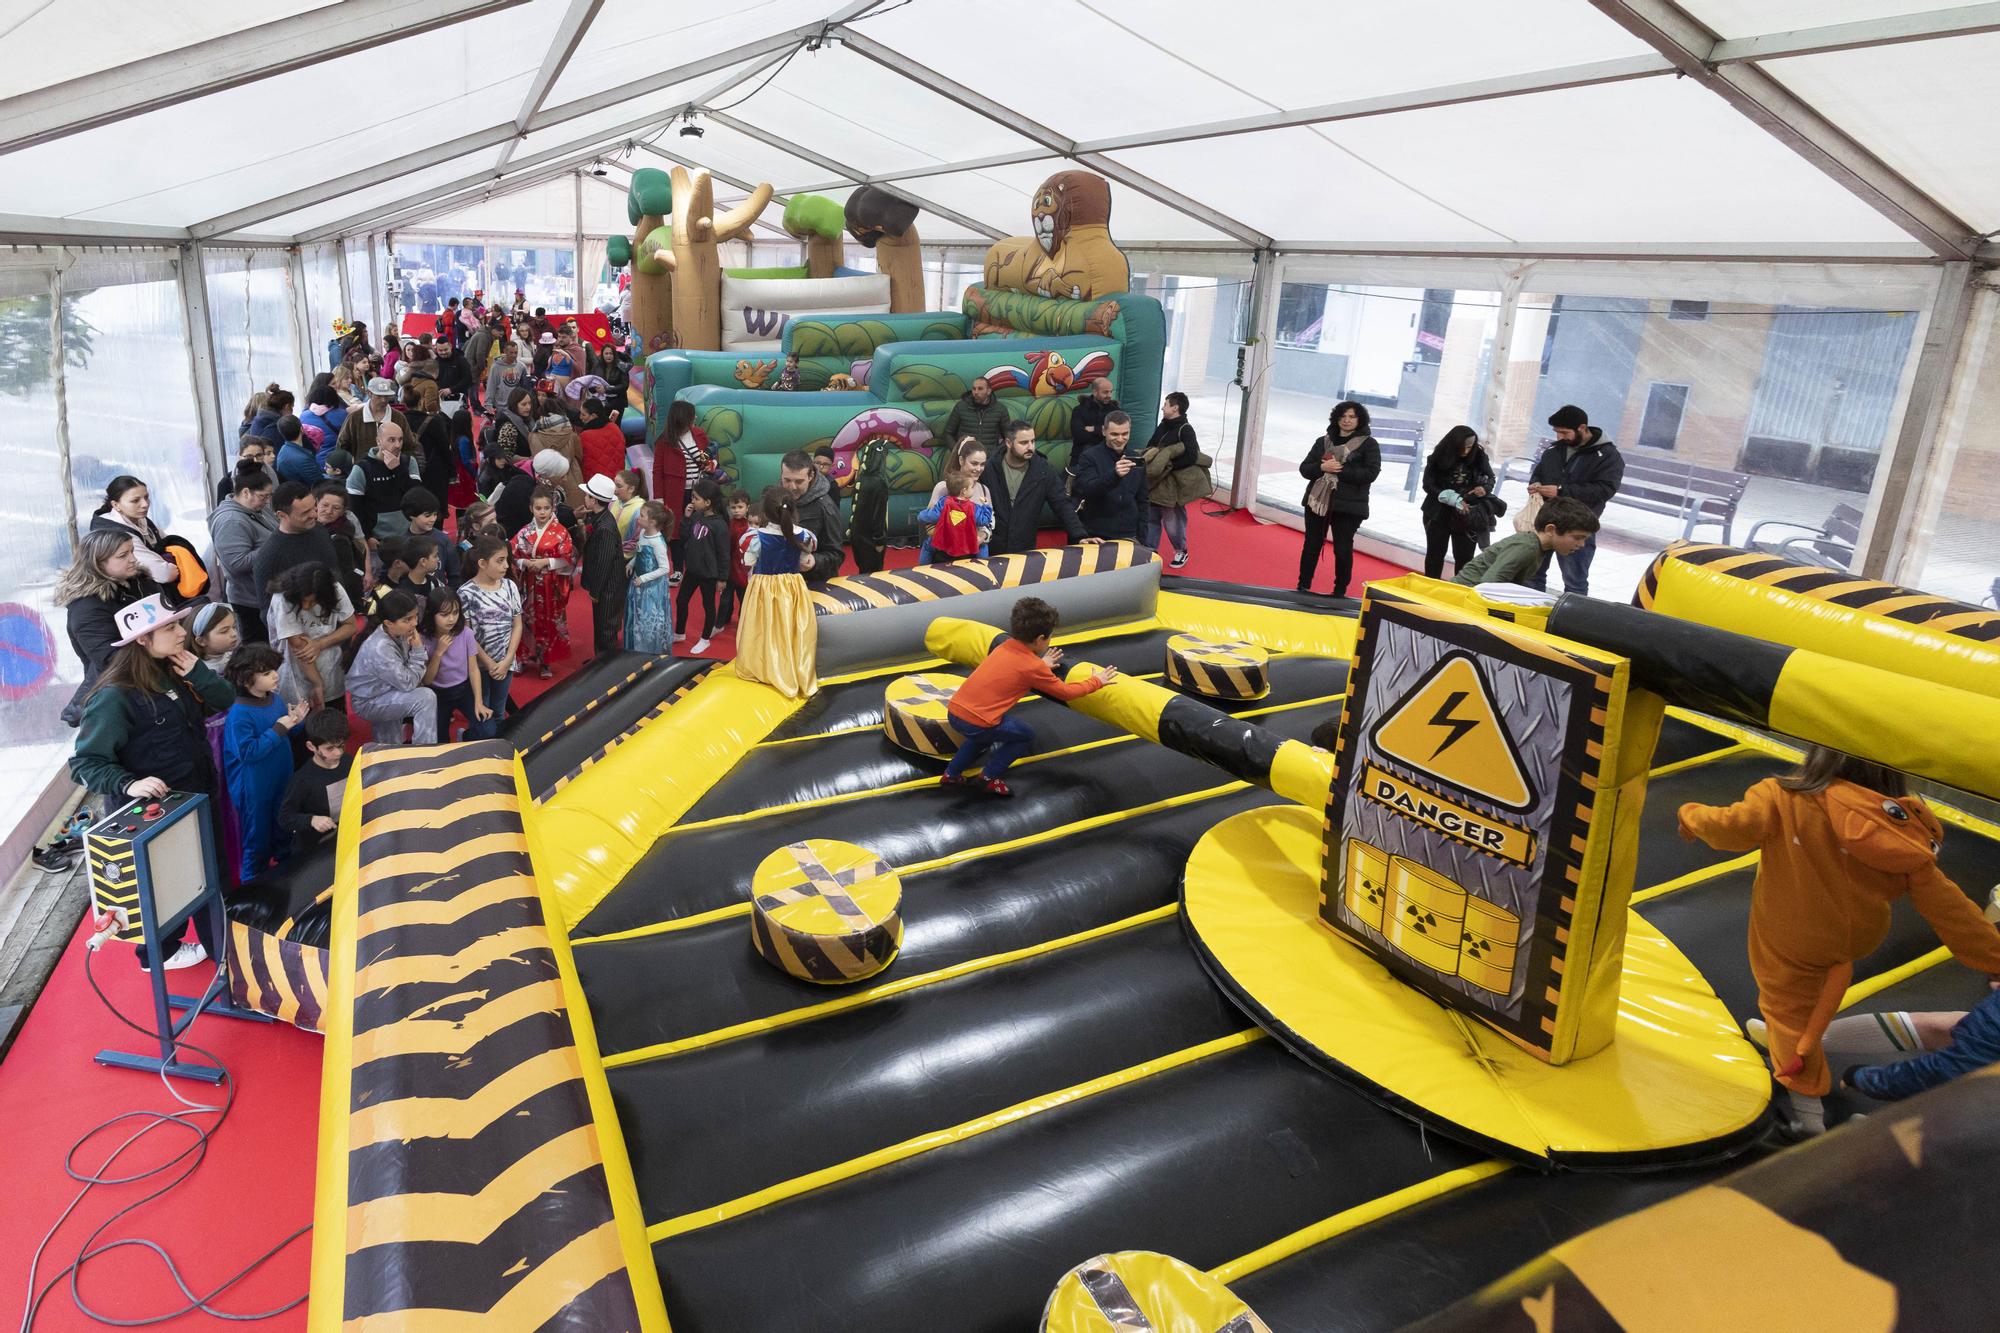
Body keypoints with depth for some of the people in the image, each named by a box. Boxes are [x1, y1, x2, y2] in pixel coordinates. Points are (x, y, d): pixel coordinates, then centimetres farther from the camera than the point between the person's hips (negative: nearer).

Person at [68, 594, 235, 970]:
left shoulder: (175, 672, -2)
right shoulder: (115, 696, -24)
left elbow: (226, 700, 0)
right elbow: (85, 762, -23)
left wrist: (197, 672, -15)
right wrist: (128, 785, -38)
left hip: (197, 796, 8)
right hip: (153, 810, -8)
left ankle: (220, 944, 41)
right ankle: (161, 951, 36)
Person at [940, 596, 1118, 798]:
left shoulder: (1005, 645, 12)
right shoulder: (1034, 667, -7)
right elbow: (1066, 692, 5)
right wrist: (1096, 681, 15)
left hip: (954, 712, 7)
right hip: (976, 722, -7)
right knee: (1026, 736, 16)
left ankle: (951, 774, 37)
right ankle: (988, 778, 17)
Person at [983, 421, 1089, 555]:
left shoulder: (1043, 470, -1)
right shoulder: (989, 468, -5)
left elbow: (1062, 505, -2)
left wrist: (1081, 536, -12)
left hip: (1025, 551, 1)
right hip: (989, 550, -1)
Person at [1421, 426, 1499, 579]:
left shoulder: (1479, 456, -6)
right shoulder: (1438, 457, -11)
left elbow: (1490, 478, 8)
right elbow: (1428, 485, -10)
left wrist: (1485, 488, -16)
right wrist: (1454, 500, -21)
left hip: (1466, 514, 1)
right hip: (1439, 513, -1)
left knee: (1464, 556, 0)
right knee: (1435, 552, 9)